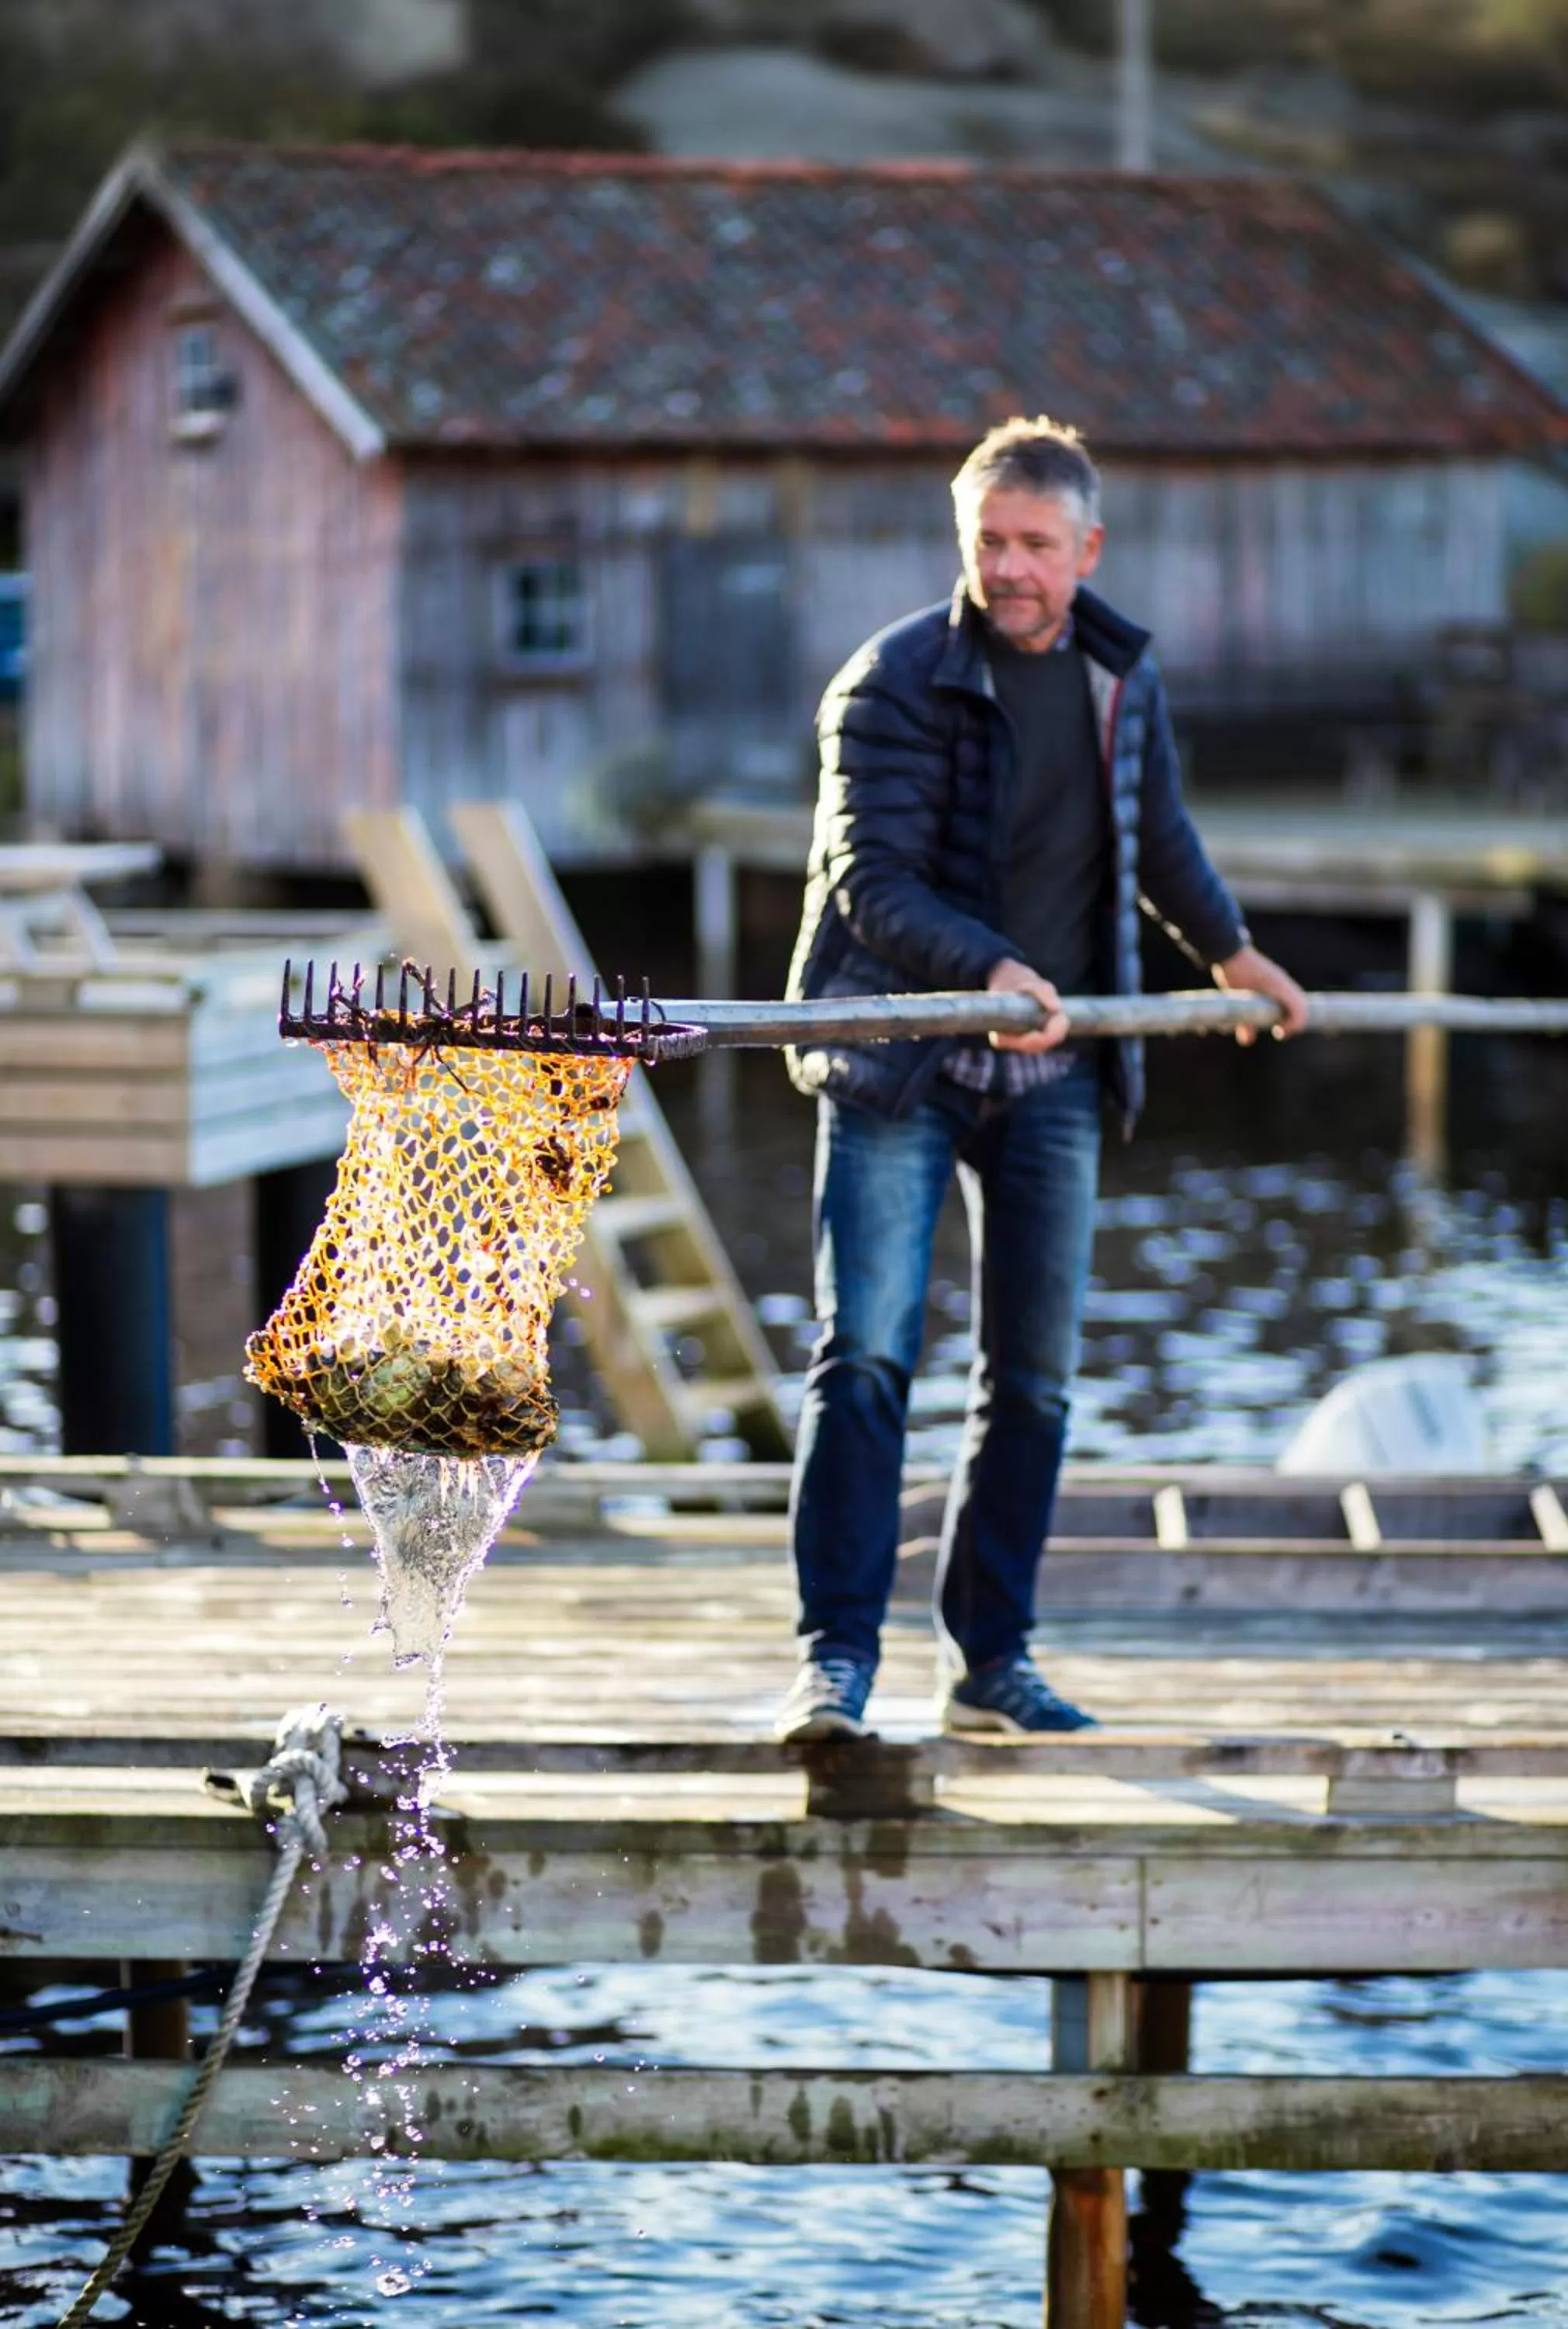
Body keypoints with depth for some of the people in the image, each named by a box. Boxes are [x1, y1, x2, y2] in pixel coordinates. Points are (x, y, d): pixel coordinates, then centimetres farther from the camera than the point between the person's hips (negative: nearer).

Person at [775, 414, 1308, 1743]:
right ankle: (837, 1655, -9)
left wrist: (1232, 951, 39)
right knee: (867, 1352, -13)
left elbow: (1156, 829, 26)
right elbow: (871, 879, -18)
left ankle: (989, 1660, 15)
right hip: (898, 1062, -5)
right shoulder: (895, 683, -10)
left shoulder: (1122, 675, 7)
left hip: (1050, 1076, 5)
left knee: (1035, 1374, 6)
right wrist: (989, 971, -34)